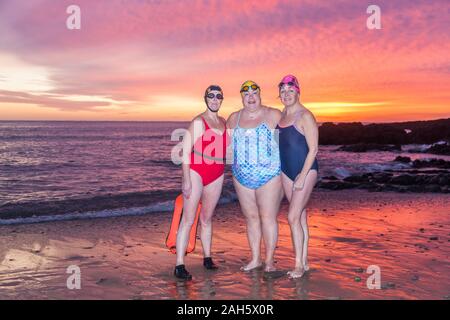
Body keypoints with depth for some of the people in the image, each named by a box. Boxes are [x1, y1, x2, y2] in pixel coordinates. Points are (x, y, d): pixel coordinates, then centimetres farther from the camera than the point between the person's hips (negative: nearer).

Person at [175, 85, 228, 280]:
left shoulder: (223, 122, 14)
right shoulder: (198, 122, -6)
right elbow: (186, 150, -11)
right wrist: (186, 179, -16)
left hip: (216, 174, 6)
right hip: (196, 171, -6)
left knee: (207, 219, 14)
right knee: (188, 219, -7)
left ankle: (207, 258, 24)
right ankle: (179, 266, -6)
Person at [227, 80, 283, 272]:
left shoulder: (273, 115, -2)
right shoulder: (234, 119, 10)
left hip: (269, 176, -4)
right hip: (242, 177, 4)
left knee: (268, 217, -2)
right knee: (251, 217, 10)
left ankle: (269, 260, 10)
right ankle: (255, 258, 21)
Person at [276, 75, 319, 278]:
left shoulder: (305, 116, -11)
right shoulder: (281, 115, 11)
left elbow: (313, 149, -14)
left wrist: (303, 176, -18)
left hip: (306, 170, -7)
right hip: (287, 171, 7)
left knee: (293, 217, -11)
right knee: (300, 216, 11)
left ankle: (299, 265, -1)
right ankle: (304, 262, 19)